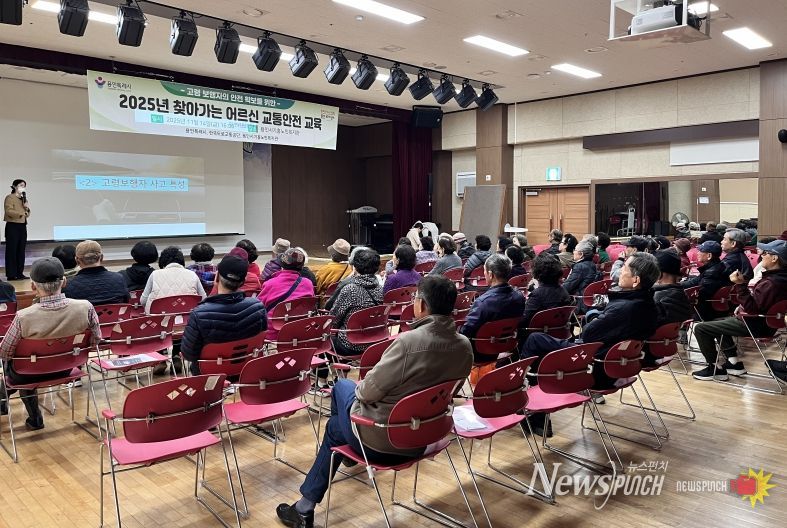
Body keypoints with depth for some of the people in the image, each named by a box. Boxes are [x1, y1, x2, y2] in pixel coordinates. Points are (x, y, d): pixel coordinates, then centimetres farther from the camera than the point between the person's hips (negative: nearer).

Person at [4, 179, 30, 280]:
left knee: (21, 250, 7)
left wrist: (27, 209, 1)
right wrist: (21, 213, -21)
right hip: (12, 226, -7)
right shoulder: (10, 197, -3)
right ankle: (11, 274, -6)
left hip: (22, 226, 7)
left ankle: (20, 273, 12)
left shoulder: (23, 199, 20)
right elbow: (9, 211, -16)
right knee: (12, 250, -6)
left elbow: (27, 215, 19)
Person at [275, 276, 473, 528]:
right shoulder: (465, 347, -9)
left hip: (381, 440, -6)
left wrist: (359, 388, 4)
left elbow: (370, 391, -20)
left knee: (342, 386, 24)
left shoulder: (409, 341, -29)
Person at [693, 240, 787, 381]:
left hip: (756, 325, -11)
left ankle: (715, 368, 3)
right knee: (718, 322, 30)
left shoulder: (771, 283, -29)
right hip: (763, 320, 11)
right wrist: (744, 306, 9)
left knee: (700, 328, -10)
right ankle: (734, 363, 26)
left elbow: (752, 308, -29)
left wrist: (740, 285, -31)